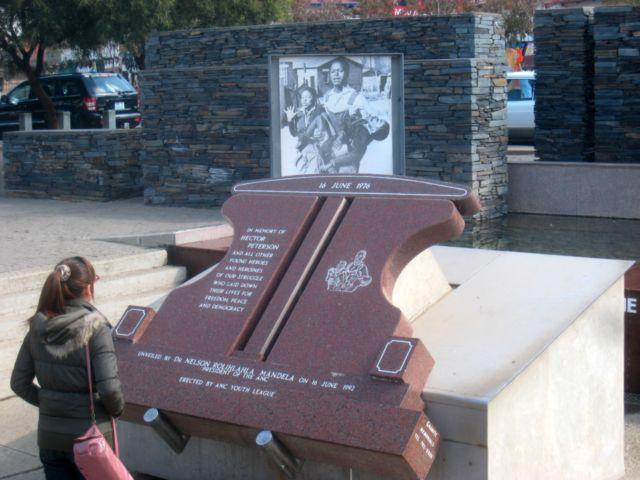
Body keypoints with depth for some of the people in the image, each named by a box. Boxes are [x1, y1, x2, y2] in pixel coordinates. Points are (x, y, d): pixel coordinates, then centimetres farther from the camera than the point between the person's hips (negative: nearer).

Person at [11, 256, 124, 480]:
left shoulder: (38, 328, -2)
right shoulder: (95, 328, -17)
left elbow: (19, 383, 3)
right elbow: (109, 388, -21)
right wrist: (117, 409, -2)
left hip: (49, 437, 5)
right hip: (89, 437, -4)